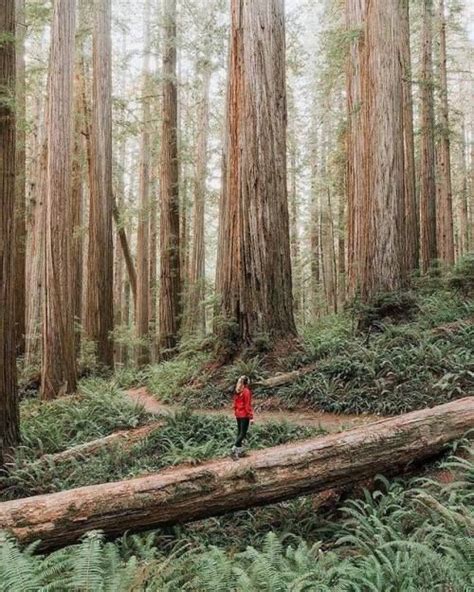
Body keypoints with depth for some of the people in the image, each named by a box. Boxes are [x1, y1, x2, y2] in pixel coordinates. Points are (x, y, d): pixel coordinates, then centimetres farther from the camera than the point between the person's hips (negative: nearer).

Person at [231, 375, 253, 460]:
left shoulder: (237, 391, 7)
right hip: (245, 415, -8)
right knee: (243, 433, -5)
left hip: (238, 414, 8)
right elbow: (248, 405, -16)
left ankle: (240, 451, 19)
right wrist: (251, 416, -13)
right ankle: (234, 451, -15)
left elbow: (235, 403, 12)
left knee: (239, 432, 14)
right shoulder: (246, 391, -15)